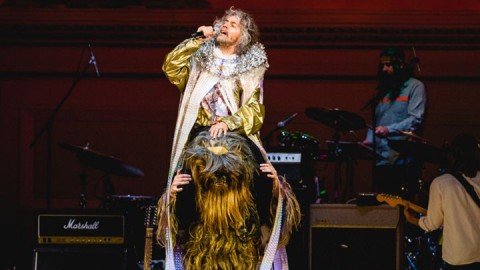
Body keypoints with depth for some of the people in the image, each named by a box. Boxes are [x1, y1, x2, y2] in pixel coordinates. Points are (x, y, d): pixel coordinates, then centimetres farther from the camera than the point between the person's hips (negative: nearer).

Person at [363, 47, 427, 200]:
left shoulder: (414, 86, 0)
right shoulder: (382, 90, 20)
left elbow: (415, 120, -12)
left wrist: (389, 130, -23)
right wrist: (369, 139, 2)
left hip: (404, 160, -6)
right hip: (381, 160, 6)